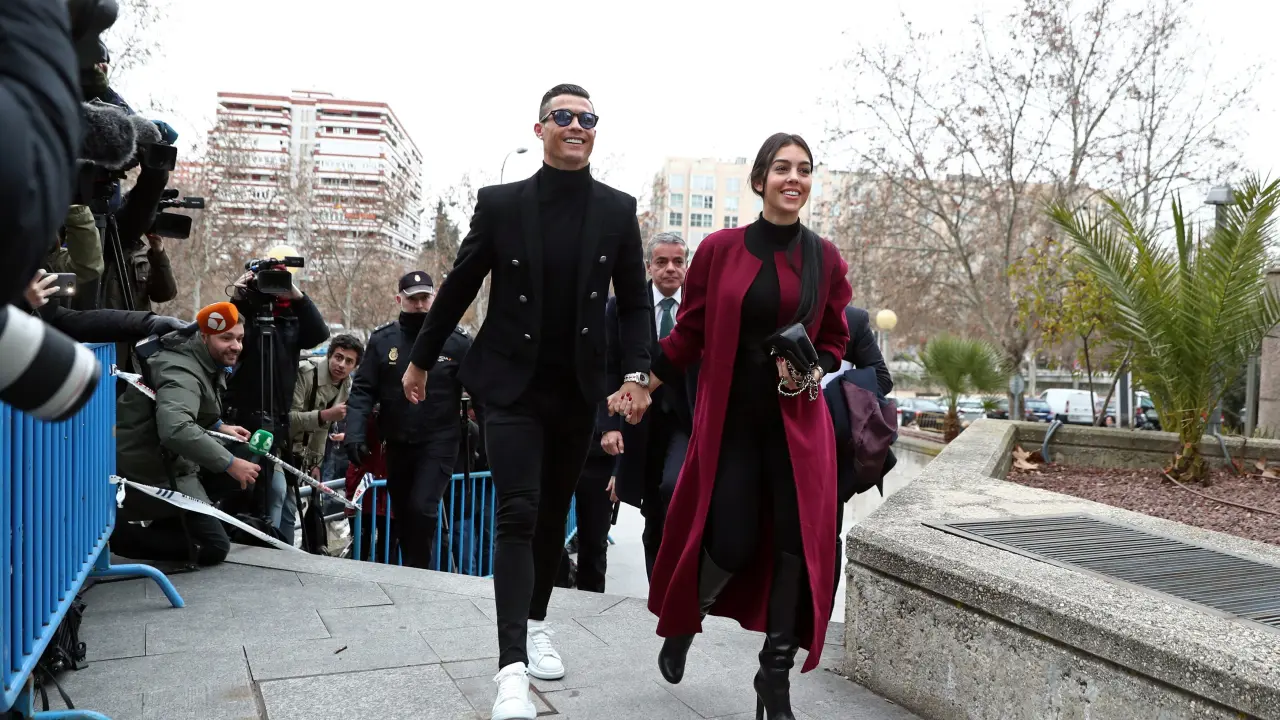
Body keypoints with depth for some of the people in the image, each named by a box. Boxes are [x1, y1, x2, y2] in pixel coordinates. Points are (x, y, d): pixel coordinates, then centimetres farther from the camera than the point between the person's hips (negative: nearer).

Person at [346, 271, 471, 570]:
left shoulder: (457, 340, -7)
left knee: (422, 508, -16)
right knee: (402, 514, 14)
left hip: (439, 442, -4)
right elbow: (363, 391, 0)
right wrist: (355, 433, -13)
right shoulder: (382, 339, -1)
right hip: (397, 443, 4)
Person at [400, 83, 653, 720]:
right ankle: (512, 667, -8)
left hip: (578, 390, 3)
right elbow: (459, 287, 5)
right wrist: (421, 359, 13)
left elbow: (634, 302, 6)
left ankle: (535, 624, 35)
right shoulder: (500, 203, -3)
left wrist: (636, 371, -7)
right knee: (518, 516, -10)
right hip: (513, 385, -2)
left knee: (553, 515, 14)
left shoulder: (617, 209, 1)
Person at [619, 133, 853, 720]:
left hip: (798, 421, 2)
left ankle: (776, 673, 18)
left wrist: (811, 374, -8)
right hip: (729, 418, -2)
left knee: (796, 542, 0)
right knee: (732, 542, -3)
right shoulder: (719, 250, -3)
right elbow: (688, 334, 4)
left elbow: (833, 343, 11)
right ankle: (683, 621, 32)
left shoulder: (825, 260, 2)